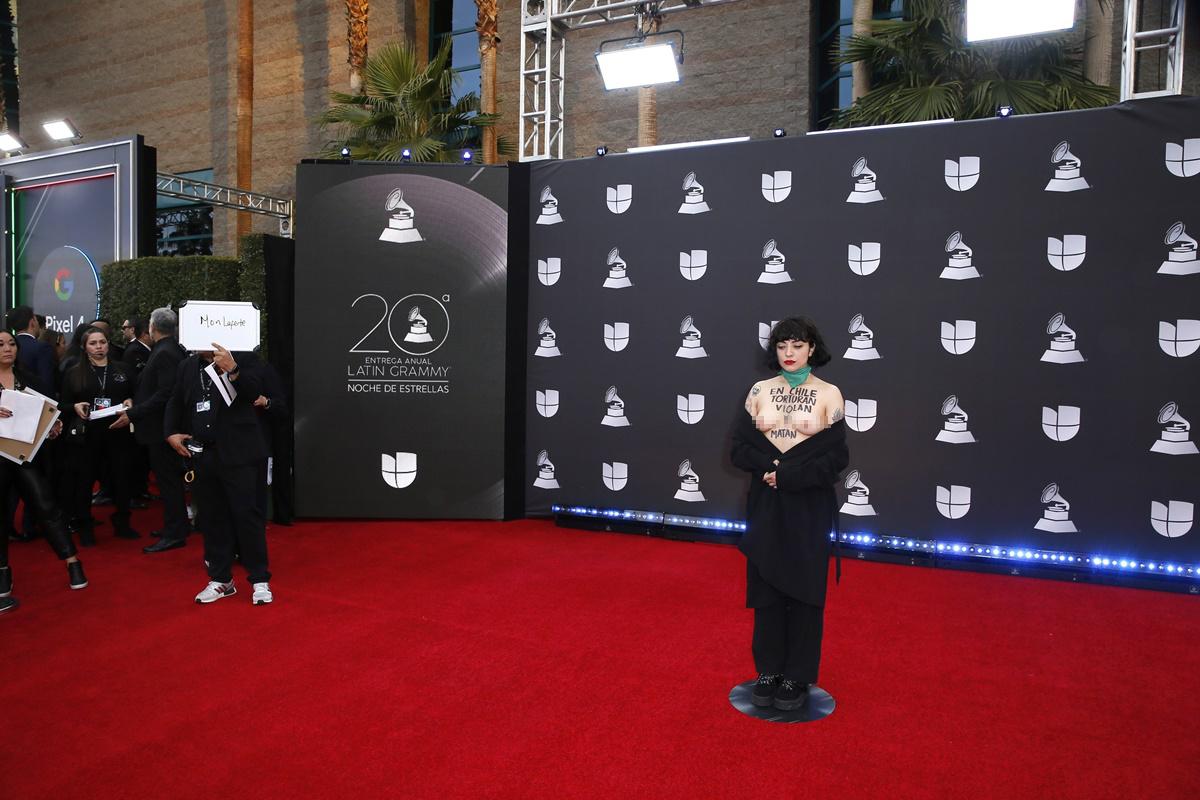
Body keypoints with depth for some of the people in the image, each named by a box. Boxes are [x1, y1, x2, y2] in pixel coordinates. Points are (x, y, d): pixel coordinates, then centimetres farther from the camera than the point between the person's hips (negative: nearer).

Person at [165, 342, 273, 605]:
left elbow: (253, 393, -15)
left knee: (247, 514, -3)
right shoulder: (187, 366, 12)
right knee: (211, 518, 10)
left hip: (237, 453, -5)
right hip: (200, 454, 5)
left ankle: (259, 580, 7)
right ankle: (221, 579, 22)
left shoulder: (244, 358, -2)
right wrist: (171, 433, 6)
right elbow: (175, 403, 20)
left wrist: (231, 369, -27)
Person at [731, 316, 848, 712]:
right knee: (766, 587, 7)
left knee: (804, 589, 6)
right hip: (766, 505, 2)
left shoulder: (829, 394, -3)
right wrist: (772, 466, -15)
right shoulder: (760, 390, 4)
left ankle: (798, 677, 19)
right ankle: (769, 671, 22)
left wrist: (788, 476, -16)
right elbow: (740, 448, 2)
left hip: (809, 508, -2)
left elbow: (837, 458, -7)